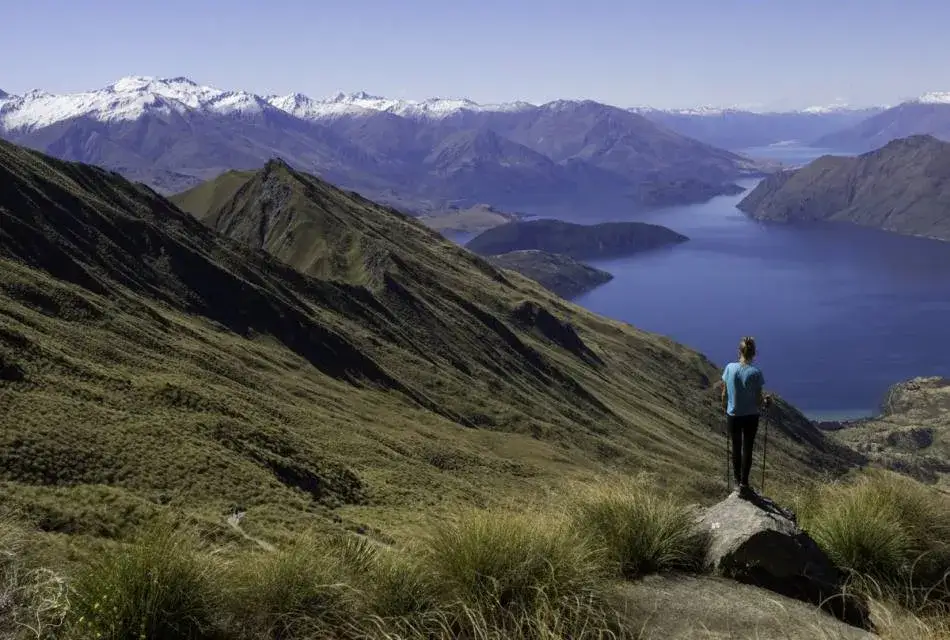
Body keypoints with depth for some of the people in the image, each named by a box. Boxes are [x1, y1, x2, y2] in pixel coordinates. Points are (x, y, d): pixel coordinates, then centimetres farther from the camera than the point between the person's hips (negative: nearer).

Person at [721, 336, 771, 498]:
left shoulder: (729, 368, -10)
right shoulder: (755, 373, -17)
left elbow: (724, 394, 0)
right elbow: (759, 401, -12)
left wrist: (724, 407, 18)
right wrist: (766, 401, 9)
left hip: (732, 416, 3)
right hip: (750, 417, -2)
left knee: (736, 448, 18)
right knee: (747, 450, 10)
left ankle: (738, 481, 29)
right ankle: (743, 485, 13)